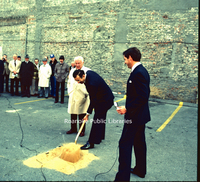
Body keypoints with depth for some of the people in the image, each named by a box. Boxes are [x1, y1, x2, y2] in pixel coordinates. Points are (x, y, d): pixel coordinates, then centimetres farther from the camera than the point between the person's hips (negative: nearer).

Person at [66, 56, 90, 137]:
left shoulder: (87, 71, -2)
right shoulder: (72, 71, 14)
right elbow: (69, 82, 23)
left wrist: (86, 93, -10)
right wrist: (69, 91, 13)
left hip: (82, 96, -5)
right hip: (72, 96, 5)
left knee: (82, 114, 1)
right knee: (72, 113, 10)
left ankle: (82, 130, 13)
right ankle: (73, 128, 25)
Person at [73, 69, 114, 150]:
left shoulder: (92, 83, -34)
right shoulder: (88, 72, -6)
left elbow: (93, 101, -25)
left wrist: (88, 114, -16)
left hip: (105, 101, -10)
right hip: (104, 98, 10)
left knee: (97, 120, -7)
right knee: (101, 118, 20)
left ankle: (91, 143, -1)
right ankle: (100, 136, 36)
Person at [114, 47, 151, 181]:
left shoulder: (138, 73, -21)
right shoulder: (142, 71, 10)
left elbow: (143, 97, -27)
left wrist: (127, 109, -20)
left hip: (135, 116, -11)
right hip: (140, 115, 11)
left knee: (125, 144, -4)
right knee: (139, 142, 20)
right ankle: (140, 170, 37)